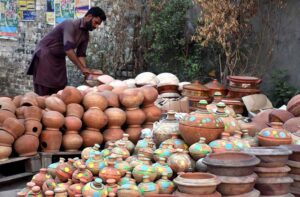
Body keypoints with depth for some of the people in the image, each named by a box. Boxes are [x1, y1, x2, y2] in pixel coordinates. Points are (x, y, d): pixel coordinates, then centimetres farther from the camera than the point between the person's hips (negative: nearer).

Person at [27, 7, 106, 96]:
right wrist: (82, 68, -32)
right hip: (45, 54, -8)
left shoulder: (85, 35, 2)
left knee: (59, 89, 0)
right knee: (43, 91, -11)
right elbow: (68, 49, -34)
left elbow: (81, 54, 3)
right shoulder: (71, 25, -25)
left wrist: (86, 70, -13)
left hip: (59, 58, 8)